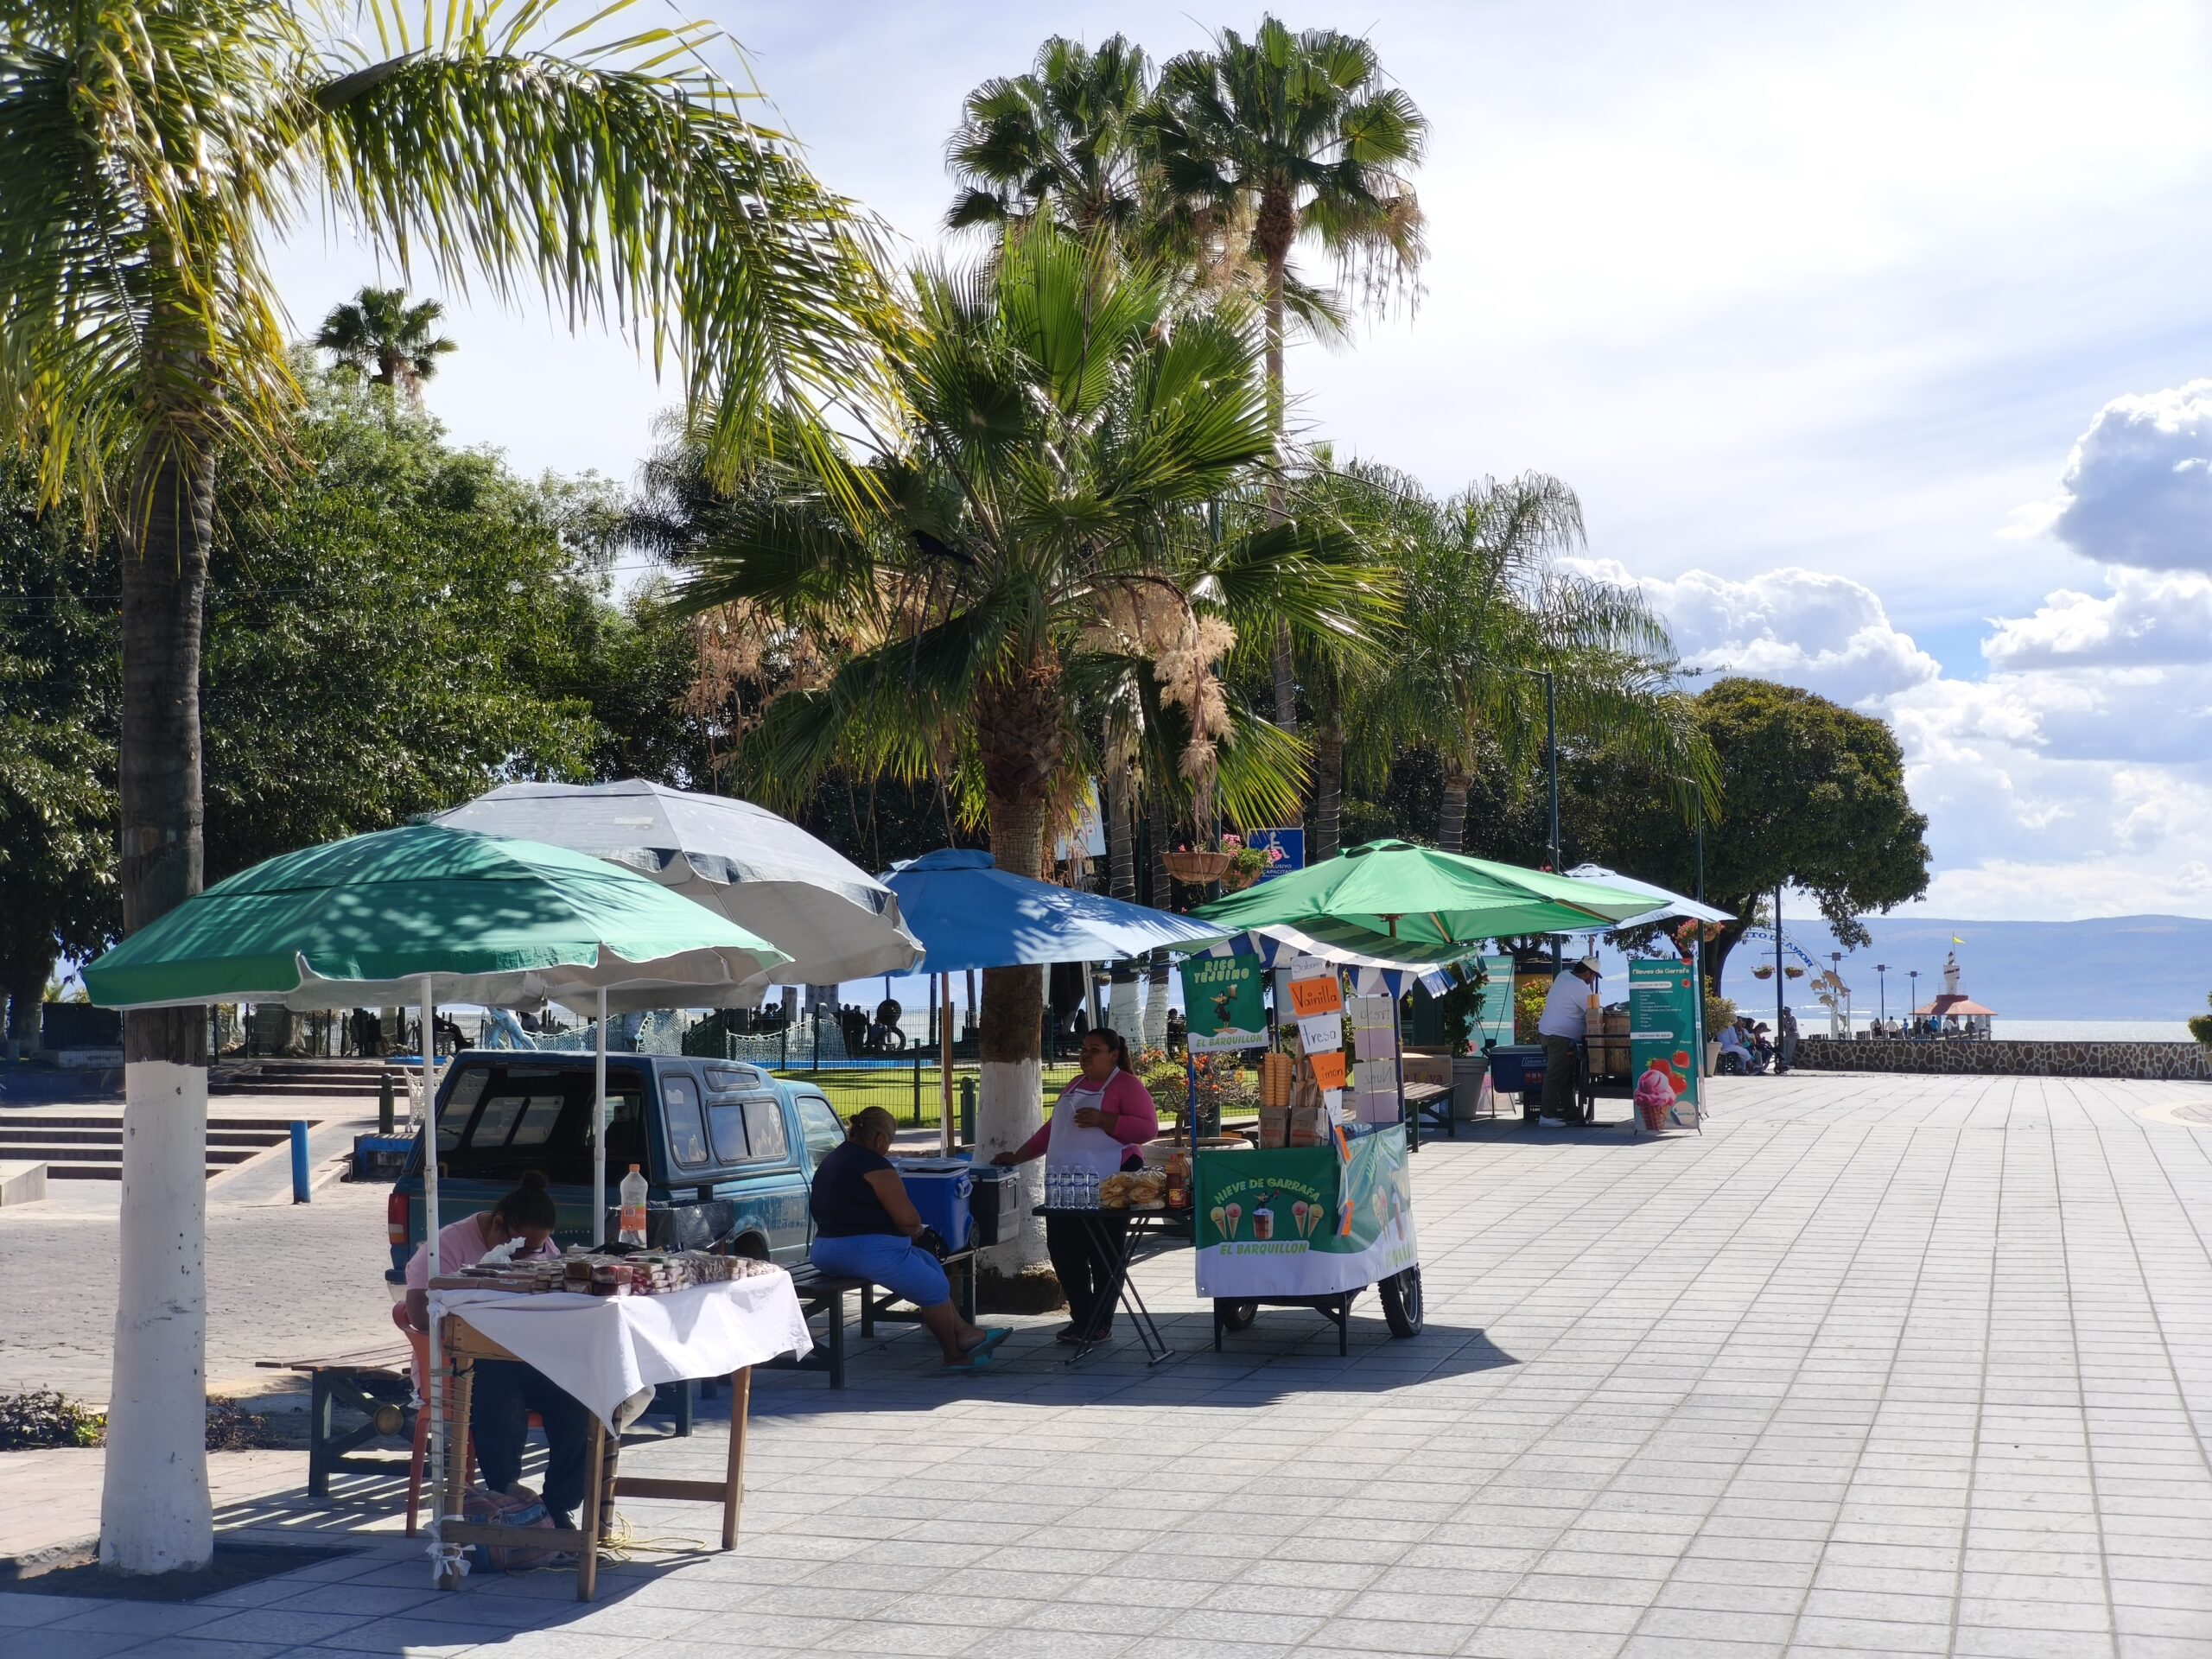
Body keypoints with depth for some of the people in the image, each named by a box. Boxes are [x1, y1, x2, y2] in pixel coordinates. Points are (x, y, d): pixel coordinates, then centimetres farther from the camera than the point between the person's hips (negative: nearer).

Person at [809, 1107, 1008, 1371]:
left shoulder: (832, 1160, 16)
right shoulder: (874, 1165, -15)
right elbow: (908, 1219, -17)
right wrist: (917, 1230, 8)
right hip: (864, 1250, -11)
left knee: (930, 1266, 19)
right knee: (935, 1289, -1)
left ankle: (963, 1332, 18)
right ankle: (954, 1355, 11)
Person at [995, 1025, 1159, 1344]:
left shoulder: (1127, 1084, -1)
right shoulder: (1075, 1085, 22)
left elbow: (1148, 1128, -12)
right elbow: (1052, 1129, 27)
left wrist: (1102, 1119, -21)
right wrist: (1017, 1156, 20)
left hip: (1108, 1183, -7)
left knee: (1103, 1255, -2)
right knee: (1063, 1249, 3)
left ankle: (1101, 1323, 8)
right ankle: (1082, 1318, 13)